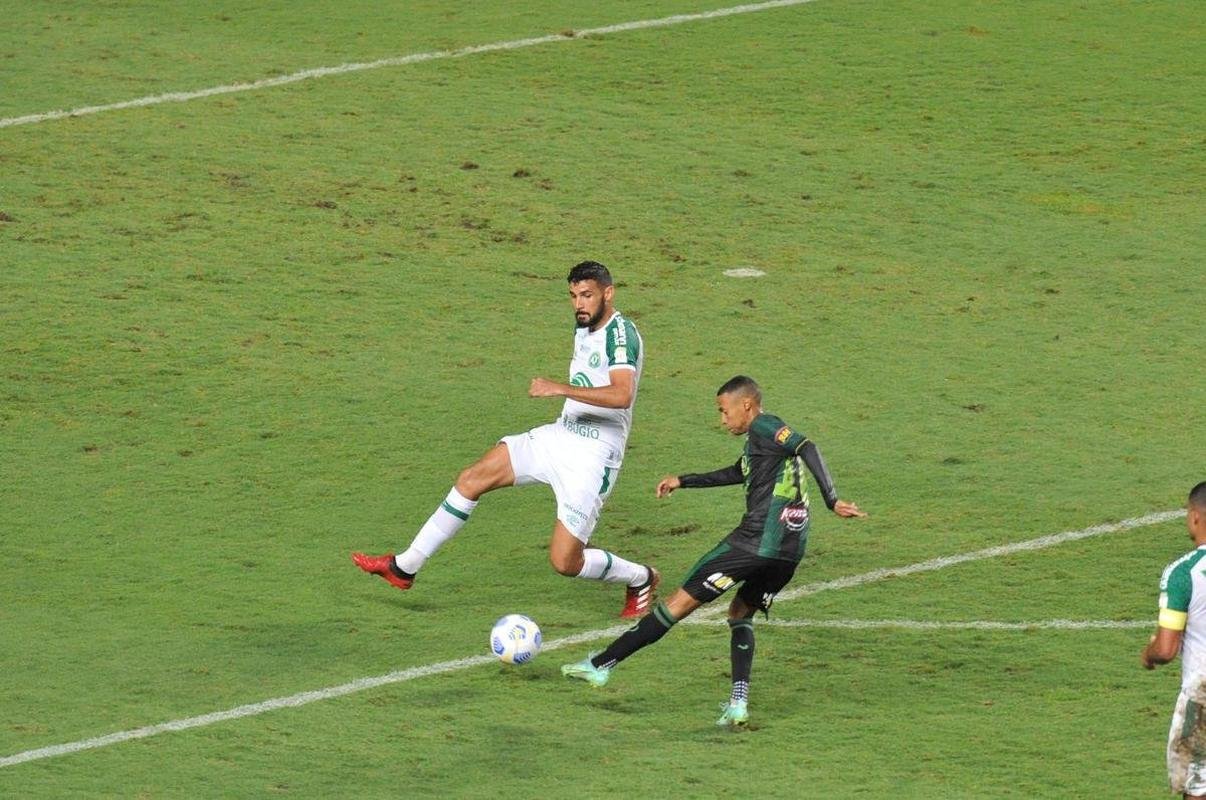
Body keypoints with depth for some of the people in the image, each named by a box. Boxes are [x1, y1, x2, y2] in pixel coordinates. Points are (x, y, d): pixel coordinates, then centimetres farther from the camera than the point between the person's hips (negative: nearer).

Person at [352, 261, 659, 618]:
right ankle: (404, 567, 9)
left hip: (592, 456, -9)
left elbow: (622, 395, -35)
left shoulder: (621, 334, -19)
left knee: (565, 561, -10)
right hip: (559, 437, 9)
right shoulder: (583, 329, 11)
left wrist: (561, 388, -37)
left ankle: (641, 579, 19)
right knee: (472, 478, 1)